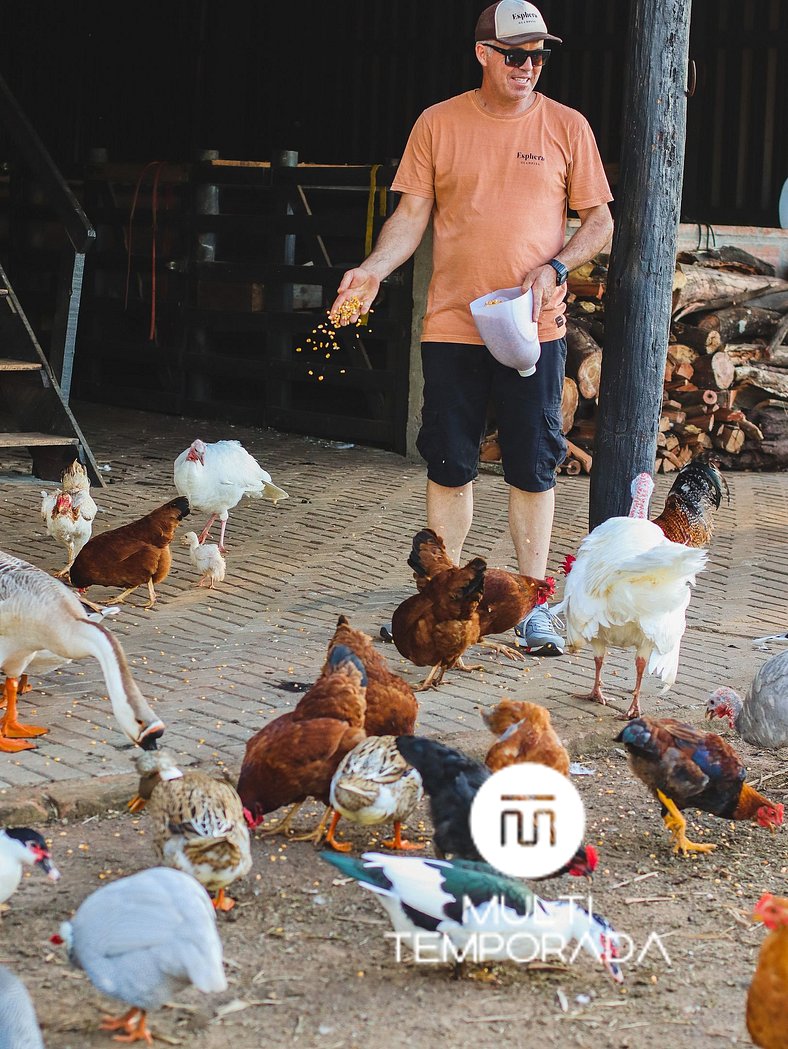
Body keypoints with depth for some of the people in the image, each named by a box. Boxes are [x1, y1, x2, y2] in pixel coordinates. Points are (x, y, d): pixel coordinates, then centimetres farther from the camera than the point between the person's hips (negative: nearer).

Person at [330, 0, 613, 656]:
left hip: (534, 326, 0)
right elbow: (412, 214, 5)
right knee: (449, 466, 6)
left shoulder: (567, 127, 2)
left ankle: (533, 604, 11)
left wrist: (554, 268, -11)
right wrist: (374, 269, -12)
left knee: (534, 469, 2)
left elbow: (599, 221, 6)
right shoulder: (438, 124, 3)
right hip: (452, 326, 1)